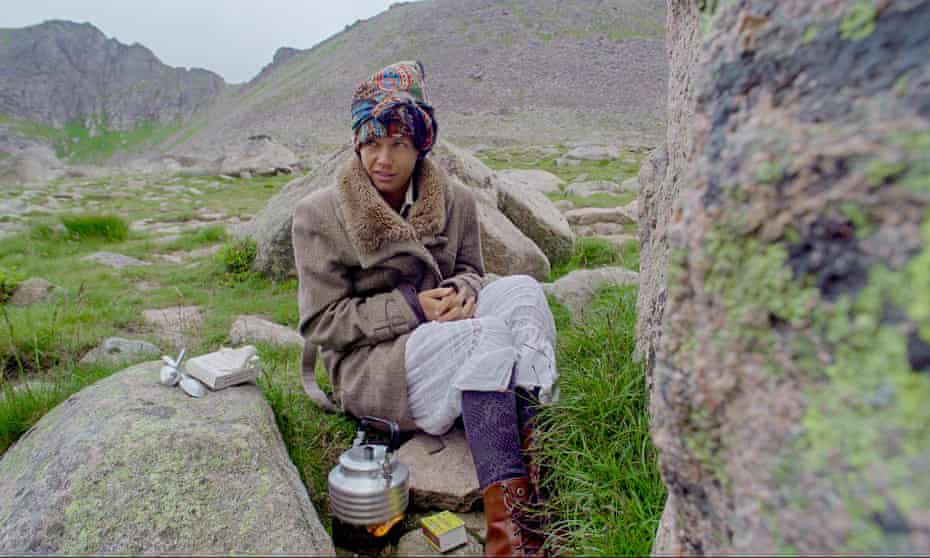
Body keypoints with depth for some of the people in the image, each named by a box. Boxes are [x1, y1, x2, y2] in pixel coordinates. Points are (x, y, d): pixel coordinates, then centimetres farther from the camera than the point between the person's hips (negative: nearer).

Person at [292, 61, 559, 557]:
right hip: (368, 365, -4)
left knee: (521, 290, -24)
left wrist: (461, 293, -13)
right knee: (487, 336, -32)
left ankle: (529, 462, -34)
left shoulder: (455, 201, 5)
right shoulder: (319, 214, -7)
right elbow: (321, 321, -8)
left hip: (443, 338, 5)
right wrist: (413, 309, -20)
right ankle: (506, 515, -36)